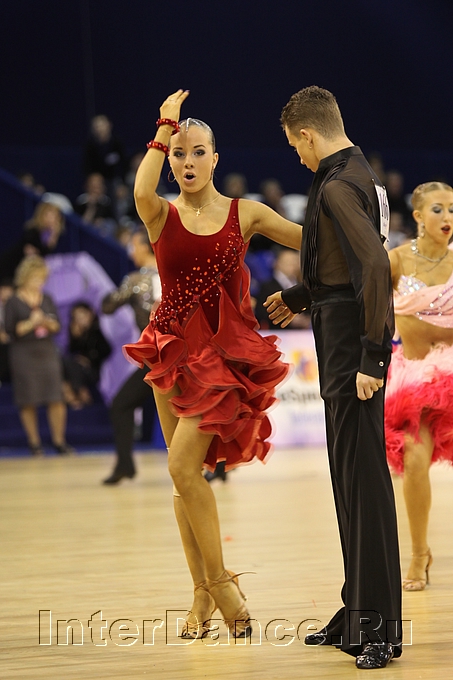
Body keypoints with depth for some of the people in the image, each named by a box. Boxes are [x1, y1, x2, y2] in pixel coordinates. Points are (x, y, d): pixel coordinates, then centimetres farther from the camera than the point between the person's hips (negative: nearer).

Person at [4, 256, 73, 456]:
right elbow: (10, 329, -7)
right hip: (24, 354, -3)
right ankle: (34, 443, 8)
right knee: (28, 401, -1)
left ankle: (59, 440, 2)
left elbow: (57, 326, 11)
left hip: (47, 351, 3)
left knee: (56, 398, -5)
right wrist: (30, 324, -17)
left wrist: (49, 323, -10)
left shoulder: (47, 300, 11)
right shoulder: (13, 302, -1)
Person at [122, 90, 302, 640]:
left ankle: (219, 582, -4)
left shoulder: (245, 214, 4)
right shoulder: (162, 216, 2)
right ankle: (204, 595, 13)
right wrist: (164, 128, -17)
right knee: (184, 474, 4)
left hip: (225, 350, -2)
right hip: (174, 347, 2)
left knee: (183, 464, -17)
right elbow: (141, 191, -22)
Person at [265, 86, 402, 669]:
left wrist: (372, 357, -27)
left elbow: (375, 267, -27)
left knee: (362, 476, -9)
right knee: (349, 475, 14)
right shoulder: (357, 174, 15)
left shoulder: (338, 187, -16)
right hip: (344, 350, 10)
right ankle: (358, 614, 21)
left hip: (352, 350, -10)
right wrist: (298, 297, 40)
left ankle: (379, 626, -9)